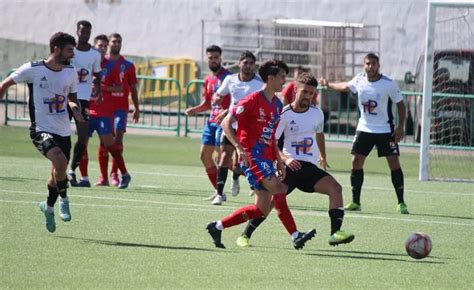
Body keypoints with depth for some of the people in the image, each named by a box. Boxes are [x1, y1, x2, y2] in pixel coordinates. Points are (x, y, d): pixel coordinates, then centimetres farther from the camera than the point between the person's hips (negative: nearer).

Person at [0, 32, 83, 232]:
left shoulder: (71, 72, 4)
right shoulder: (33, 69, -11)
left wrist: (75, 109, -4)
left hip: (63, 131, 6)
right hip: (41, 130, -5)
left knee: (58, 173, 12)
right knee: (60, 161, -28)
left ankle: (49, 207, 38)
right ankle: (64, 199, -6)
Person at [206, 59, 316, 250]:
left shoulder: (277, 105, 15)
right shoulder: (252, 100, -10)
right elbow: (226, 123, -13)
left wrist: (278, 160, 17)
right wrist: (239, 147, -25)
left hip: (266, 158, 9)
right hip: (251, 155, -9)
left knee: (262, 209, 4)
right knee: (278, 189, -23)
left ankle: (217, 227, 15)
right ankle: (295, 236, -24)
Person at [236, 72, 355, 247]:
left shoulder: (317, 113, 8)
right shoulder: (284, 114, -6)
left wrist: (323, 156, 42)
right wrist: (285, 159, -24)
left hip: (310, 167, 4)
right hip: (289, 166, -4)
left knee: (335, 188, -18)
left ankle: (335, 233, -22)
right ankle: (245, 235, 0)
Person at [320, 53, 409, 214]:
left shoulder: (389, 84, -14)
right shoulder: (359, 80, -3)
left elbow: (400, 104, -6)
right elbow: (346, 87, 20)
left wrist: (400, 126, -12)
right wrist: (329, 85, 16)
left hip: (385, 130, -4)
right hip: (364, 128, 4)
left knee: (394, 163, -9)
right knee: (356, 161, -2)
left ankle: (401, 203, -4)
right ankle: (355, 202, 7)